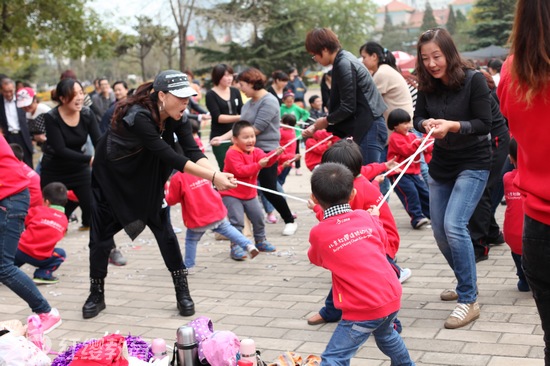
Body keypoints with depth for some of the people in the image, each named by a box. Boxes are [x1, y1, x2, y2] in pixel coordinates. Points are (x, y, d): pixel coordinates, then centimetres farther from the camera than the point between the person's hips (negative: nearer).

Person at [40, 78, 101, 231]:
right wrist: (89, 159, -35)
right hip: (54, 173, -3)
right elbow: (61, 150, -26)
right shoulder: (51, 118, -20)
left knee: (92, 207, -4)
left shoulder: (87, 114, -10)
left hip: (79, 169, 3)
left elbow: (99, 142, -14)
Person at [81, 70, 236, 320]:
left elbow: (193, 152, -23)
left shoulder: (176, 117, -15)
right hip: (111, 176, -5)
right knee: (101, 236, 1)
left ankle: (182, 291, 7)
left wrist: (216, 173, -42)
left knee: (163, 228, -2)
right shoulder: (138, 116, -35)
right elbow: (170, 157, -40)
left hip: (146, 177, 5)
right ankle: (96, 295, 19)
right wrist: (212, 177, -43)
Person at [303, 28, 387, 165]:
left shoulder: (344, 64, -15)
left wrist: (327, 120, -2)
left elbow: (348, 107, -18)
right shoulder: (343, 60, 15)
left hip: (369, 128, -10)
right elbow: (339, 104, 19)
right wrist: (317, 126, 14)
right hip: (365, 128, 10)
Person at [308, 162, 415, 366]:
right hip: (392, 296, 6)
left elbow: (316, 259, 16)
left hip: (364, 308, -6)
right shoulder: (366, 217, 4)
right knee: (386, 335, 36)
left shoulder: (318, 233, -5)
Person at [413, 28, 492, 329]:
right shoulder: (427, 85, -3)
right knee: (440, 233, 10)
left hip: (473, 164, -6)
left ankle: (469, 300, -10)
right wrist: (427, 124, -23)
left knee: (454, 225, -21)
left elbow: (484, 124, -17)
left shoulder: (474, 80, -17)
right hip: (441, 165, 6)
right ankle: (466, 282, 35)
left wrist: (451, 125, -32)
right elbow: (418, 118, 0)